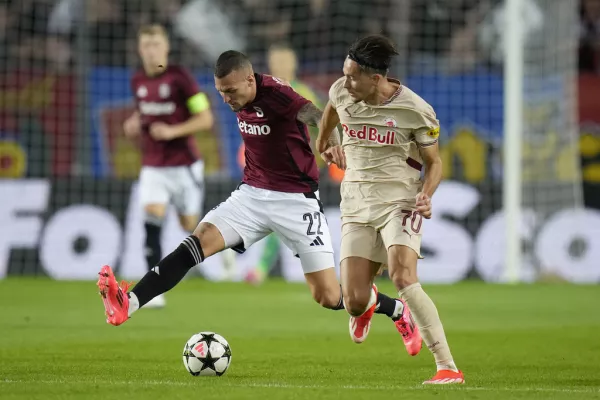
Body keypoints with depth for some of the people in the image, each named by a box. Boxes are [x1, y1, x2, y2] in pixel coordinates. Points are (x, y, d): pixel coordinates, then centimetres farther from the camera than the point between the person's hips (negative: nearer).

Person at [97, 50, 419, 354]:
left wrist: (332, 137, -62)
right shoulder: (241, 101, 1)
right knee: (200, 241, -18)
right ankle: (128, 304, -28)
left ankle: (399, 312, 22)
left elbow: (311, 112, -43)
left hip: (295, 201, -6)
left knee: (328, 297, -5)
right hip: (252, 193, 6)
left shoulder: (275, 94, -21)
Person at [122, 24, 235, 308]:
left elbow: (206, 119, -11)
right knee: (152, 220, -16)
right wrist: (134, 124, 3)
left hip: (184, 165, -3)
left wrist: (172, 131, -22)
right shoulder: (137, 82, 4)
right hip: (152, 166, 3)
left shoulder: (179, 78, -12)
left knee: (190, 226, 7)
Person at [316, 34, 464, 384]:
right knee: (354, 304, -4)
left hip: (399, 202, -4)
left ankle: (449, 368, -28)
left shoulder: (416, 111, -14)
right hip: (356, 207, 4)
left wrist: (426, 194, -21)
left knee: (403, 277, -30)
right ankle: (369, 304, 40)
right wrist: (324, 140, 37)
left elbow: (435, 162, -2)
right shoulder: (341, 92, -3)